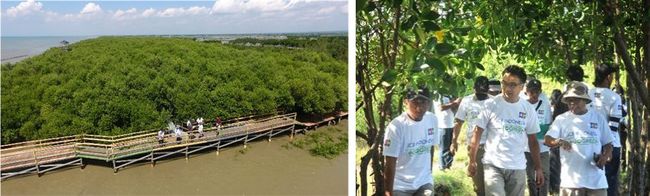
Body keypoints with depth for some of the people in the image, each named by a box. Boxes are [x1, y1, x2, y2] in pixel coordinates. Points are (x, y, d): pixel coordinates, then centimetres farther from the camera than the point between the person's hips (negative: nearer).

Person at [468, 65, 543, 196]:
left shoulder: (528, 110, 4)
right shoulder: (491, 105, -6)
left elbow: (532, 141, 10)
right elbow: (477, 134, -3)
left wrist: (538, 168, 6)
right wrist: (472, 162, -6)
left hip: (518, 168, 4)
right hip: (493, 165, -3)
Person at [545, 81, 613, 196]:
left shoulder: (598, 118, 6)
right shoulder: (562, 119, 2)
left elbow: (607, 144, 12)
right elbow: (547, 140, -10)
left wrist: (605, 156, -10)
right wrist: (559, 142, -32)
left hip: (596, 180, 1)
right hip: (571, 180, -1)